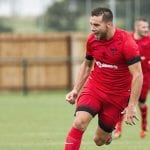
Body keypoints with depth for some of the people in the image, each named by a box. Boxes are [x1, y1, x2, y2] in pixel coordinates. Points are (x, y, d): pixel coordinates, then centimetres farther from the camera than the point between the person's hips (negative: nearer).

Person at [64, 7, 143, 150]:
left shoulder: (126, 43, -20)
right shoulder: (92, 39, -4)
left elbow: (137, 75, -20)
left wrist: (132, 106, -23)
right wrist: (76, 90, 6)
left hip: (117, 96, -3)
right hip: (93, 88, 3)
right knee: (79, 123, -24)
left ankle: (107, 135, 43)